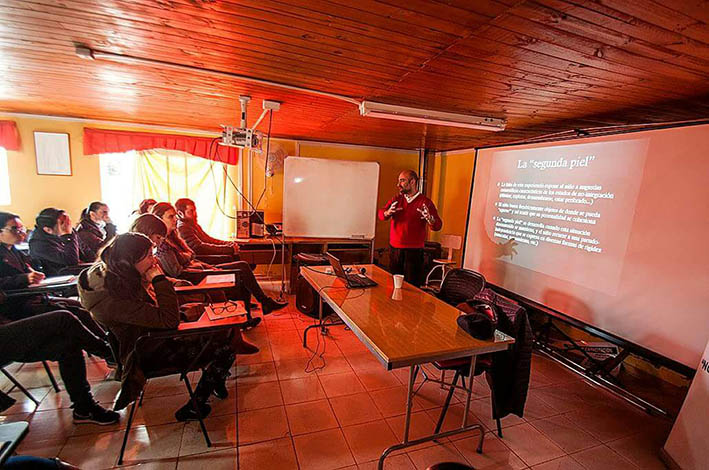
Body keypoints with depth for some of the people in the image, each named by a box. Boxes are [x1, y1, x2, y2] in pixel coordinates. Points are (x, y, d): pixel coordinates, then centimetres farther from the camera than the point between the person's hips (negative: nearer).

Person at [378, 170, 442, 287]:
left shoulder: (425, 202, -3)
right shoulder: (396, 199, 10)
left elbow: (437, 226, -9)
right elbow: (381, 214, -1)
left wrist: (429, 219, -32)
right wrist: (388, 212, -24)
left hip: (414, 251, -3)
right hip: (394, 249, 4)